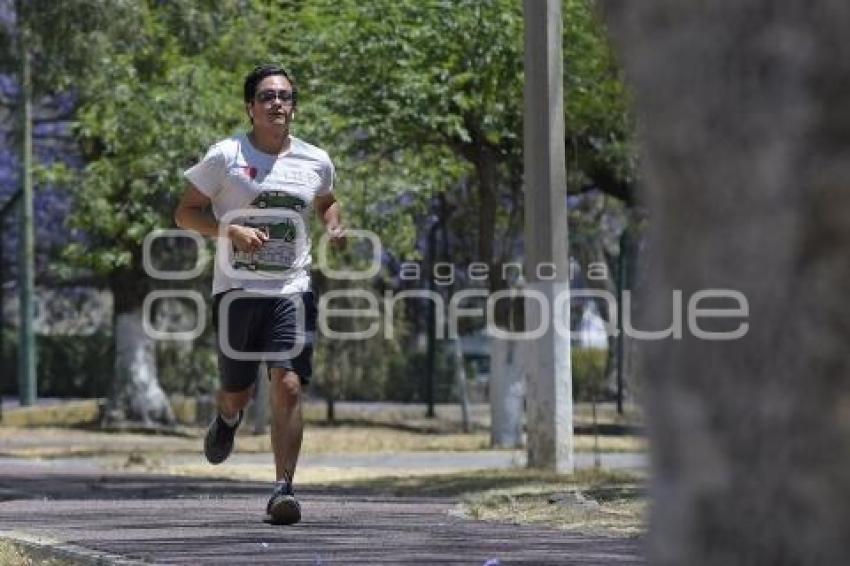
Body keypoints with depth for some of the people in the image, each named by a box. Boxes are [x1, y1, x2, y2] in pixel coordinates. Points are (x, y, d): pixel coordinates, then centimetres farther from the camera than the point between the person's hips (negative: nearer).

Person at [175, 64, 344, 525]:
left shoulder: (316, 162, 8)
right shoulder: (225, 156, -2)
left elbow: (326, 202, 29)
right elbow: (185, 213, 0)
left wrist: (335, 228, 7)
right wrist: (231, 231, -16)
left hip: (292, 291, 1)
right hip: (237, 290, -1)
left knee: (288, 386, -15)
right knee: (237, 392, 9)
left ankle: (283, 489, -13)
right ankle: (228, 419, 48)